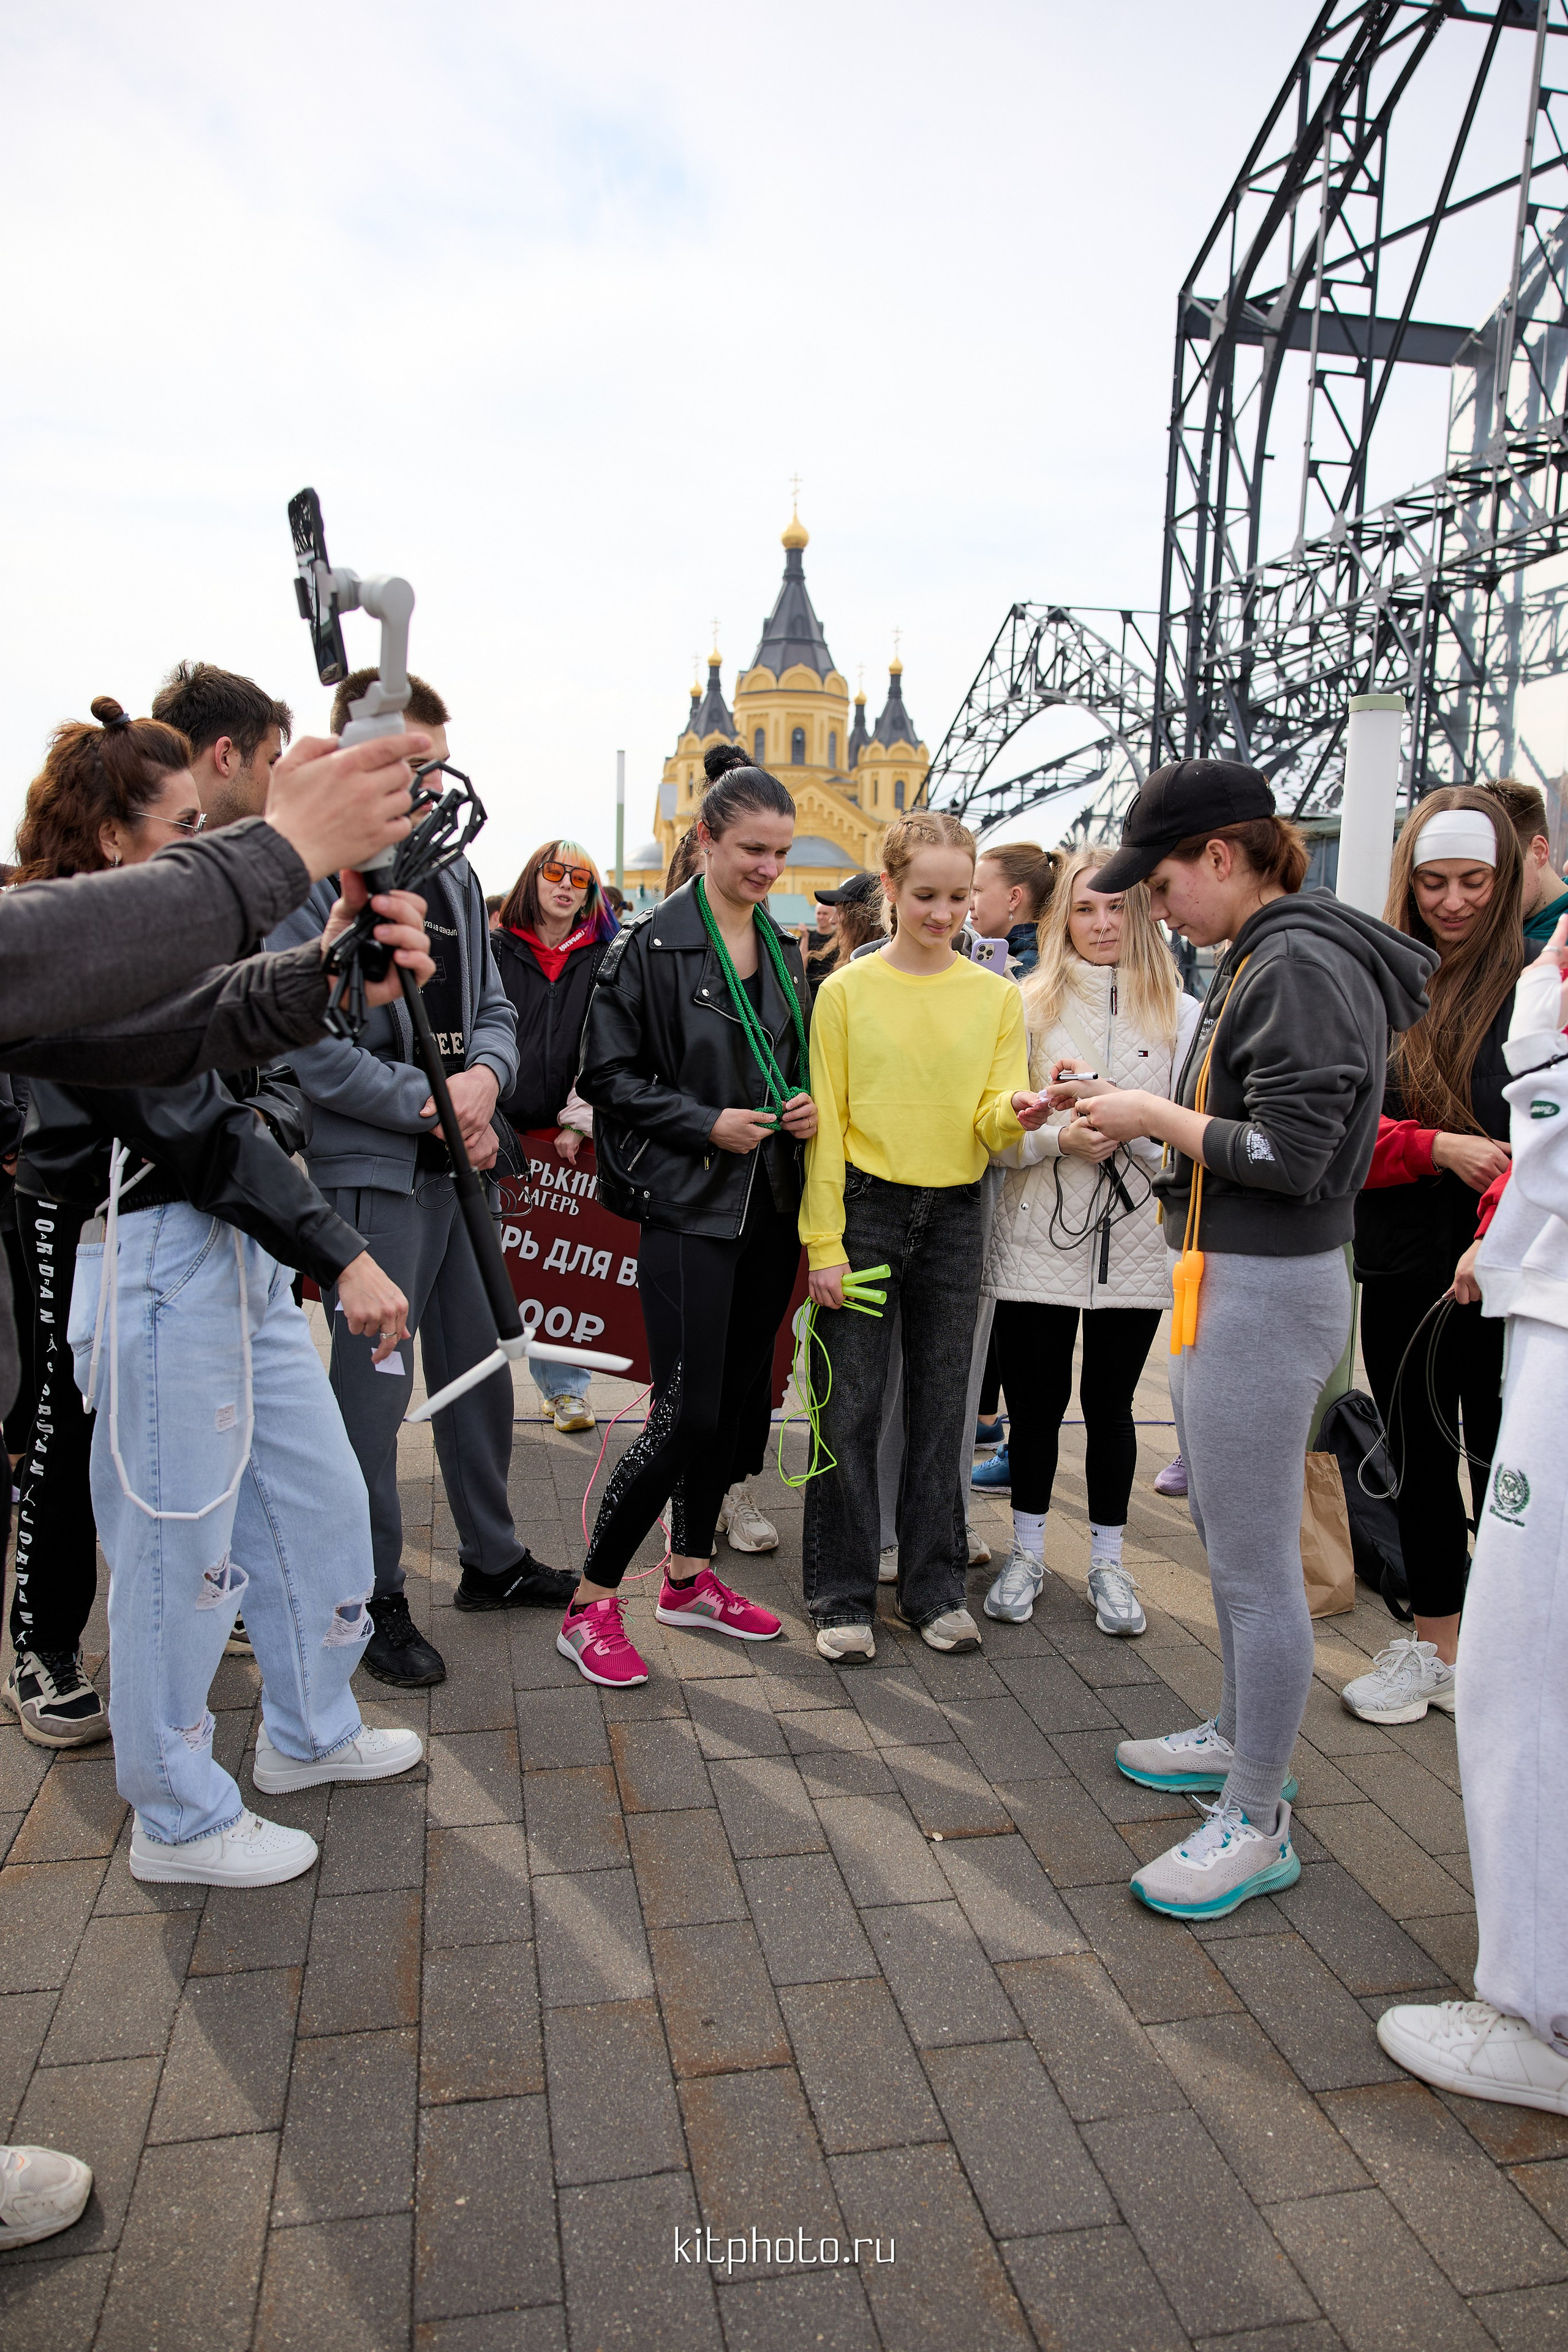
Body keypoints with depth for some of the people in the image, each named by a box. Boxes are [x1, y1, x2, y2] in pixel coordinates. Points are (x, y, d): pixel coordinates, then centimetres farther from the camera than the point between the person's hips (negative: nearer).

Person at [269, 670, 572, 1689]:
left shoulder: (454, 871, 12)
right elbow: (309, 1046, -19)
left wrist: (485, 1074, -6)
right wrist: (433, 1104, -15)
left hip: (461, 1161, 7)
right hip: (369, 1167, -7)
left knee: (481, 1364, 16)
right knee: (376, 1383, 1)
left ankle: (493, 1557, 32)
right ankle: (377, 1597, 18)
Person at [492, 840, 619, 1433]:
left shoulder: (603, 961, 9)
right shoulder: (494, 951, 7)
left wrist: (580, 1120, -6)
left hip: (570, 1137, 0)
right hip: (499, 1135, 0)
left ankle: (565, 1387, 12)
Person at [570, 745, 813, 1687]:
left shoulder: (785, 952, 12)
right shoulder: (652, 946, -7)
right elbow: (608, 1074, -8)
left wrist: (808, 1110, 1)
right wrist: (706, 1123, -16)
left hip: (770, 1208, 7)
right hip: (689, 1208, -7)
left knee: (740, 1397, 12)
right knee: (688, 1412, -9)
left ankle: (691, 1576, 29)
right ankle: (592, 1604, 6)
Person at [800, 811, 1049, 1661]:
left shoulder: (997, 996, 5)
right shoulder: (847, 991, -1)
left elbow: (994, 1125, 1)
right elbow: (826, 1122, -3)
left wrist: (1015, 1111, -23)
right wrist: (824, 1245, -8)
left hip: (955, 1216, 2)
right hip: (865, 1210, -2)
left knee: (941, 1405, 10)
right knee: (849, 1407, 1)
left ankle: (935, 1586, 23)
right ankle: (843, 1596, 14)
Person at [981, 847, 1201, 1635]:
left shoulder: (1178, 1013, 4)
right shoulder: (1027, 1004, 3)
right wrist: (1061, 1136, -18)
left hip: (1132, 1242, 0)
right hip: (1037, 1239, 0)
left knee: (1110, 1405, 11)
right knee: (1035, 1405, 9)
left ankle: (1108, 1562, 27)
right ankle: (1028, 1554, 28)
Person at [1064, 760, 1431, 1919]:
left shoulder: (1300, 967, -17)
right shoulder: (1262, 958, 13)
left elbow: (1290, 1154, -23)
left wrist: (1156, 1117, -13)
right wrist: (1137, 1112, 4)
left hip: (1269, 1292, -10)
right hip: (1229, 1282, 10)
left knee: (1256, 1566, 0)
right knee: (1230, 1544, 22)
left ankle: (1256, 1824, 15)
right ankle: (1243, 1737, 40)